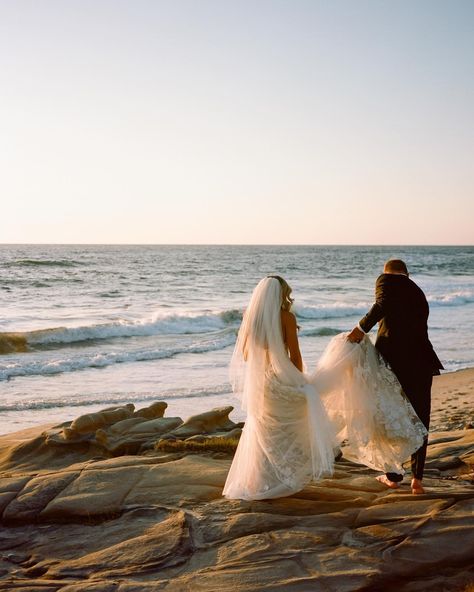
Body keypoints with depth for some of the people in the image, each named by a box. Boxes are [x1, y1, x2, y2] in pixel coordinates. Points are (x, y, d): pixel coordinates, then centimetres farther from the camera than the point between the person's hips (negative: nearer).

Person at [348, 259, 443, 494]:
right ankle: (417, 478, 7)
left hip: (393, 359, -4)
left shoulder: (386, 280, 3)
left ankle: (393, 476, 22)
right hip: (421, 360, 4)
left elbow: (383, 304, -19)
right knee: (420, 419, 12)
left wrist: (362, 327, -12)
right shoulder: (418, 292, 21)